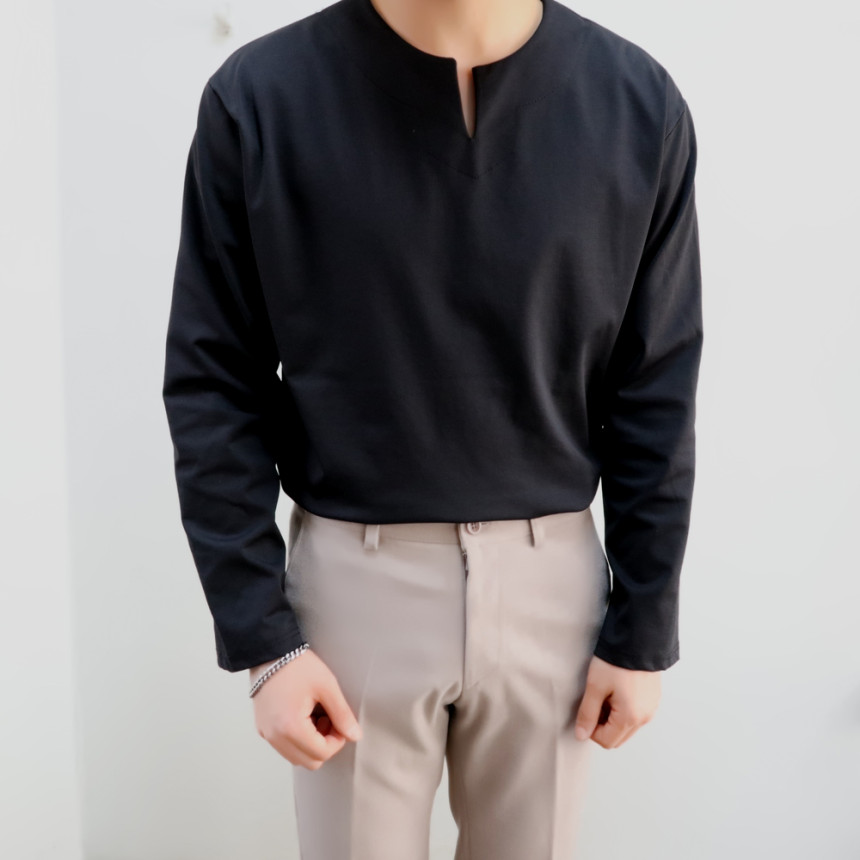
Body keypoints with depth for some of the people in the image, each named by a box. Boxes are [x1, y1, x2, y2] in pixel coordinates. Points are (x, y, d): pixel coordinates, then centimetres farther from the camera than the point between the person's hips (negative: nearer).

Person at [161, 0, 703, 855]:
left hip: (551, 580, 2)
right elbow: (214, 385, -6)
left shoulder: (638, 103, -7)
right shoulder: (259, 97, -11)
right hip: (353, 581, -1)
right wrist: (260, 635, -7)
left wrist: (643, 629, 1)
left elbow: (654, 393, -1)